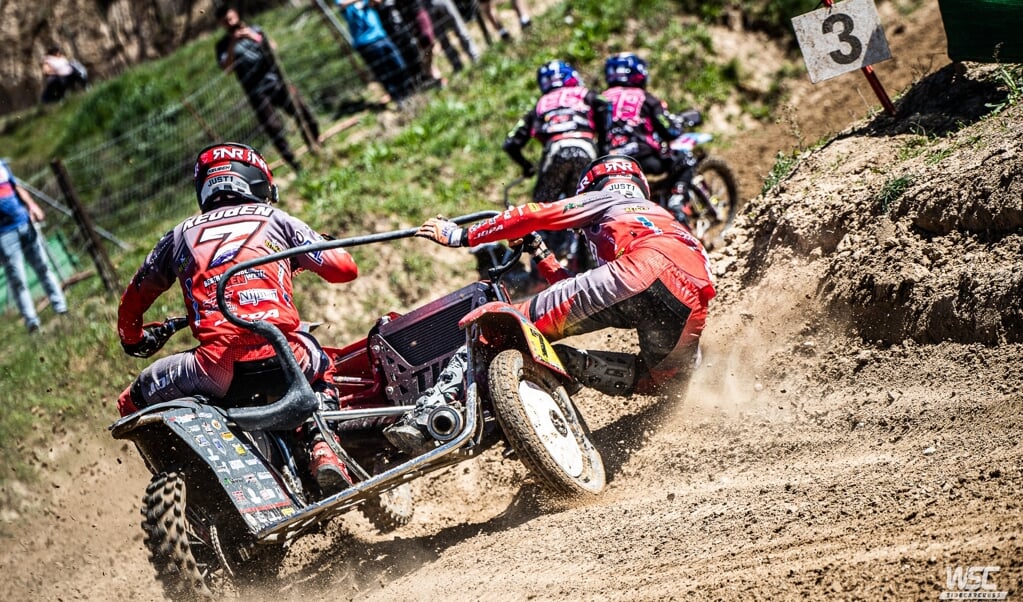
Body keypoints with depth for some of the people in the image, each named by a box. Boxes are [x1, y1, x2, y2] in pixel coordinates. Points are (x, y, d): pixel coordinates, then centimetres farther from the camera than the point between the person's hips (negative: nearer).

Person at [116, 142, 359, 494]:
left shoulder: (181, 235, 23)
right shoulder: (276, 220, 19)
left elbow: (133, 300, 31)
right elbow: (344, 269, 17)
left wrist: (134, 340, 53)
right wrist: (306, 256, 40)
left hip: (218, 366, -1)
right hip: (286, 356, 1)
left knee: (133, 403, 21)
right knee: (322, 368, 37)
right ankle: (321, 445, 11)